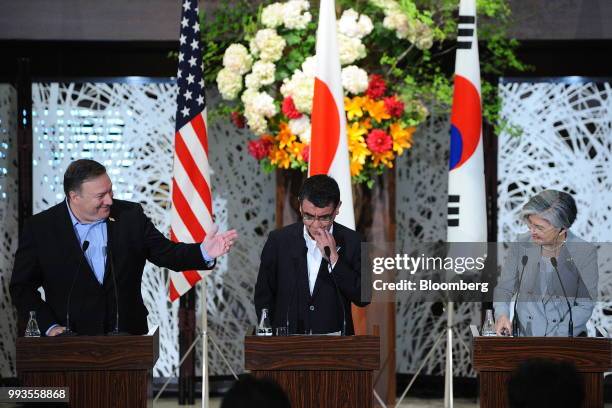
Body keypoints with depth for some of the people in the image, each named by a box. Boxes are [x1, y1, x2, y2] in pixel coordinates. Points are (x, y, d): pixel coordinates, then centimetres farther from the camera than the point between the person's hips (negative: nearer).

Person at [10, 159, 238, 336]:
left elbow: (166, 252, 5)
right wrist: (49, 326, -10)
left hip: (127, 336, 2)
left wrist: (204, 252, -13)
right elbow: (22, 288, 1)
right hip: (71, 341, -2)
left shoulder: (130, 216, 3)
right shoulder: (39, 229, -2)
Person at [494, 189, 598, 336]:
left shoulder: (585, 252, -5)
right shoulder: (521, 244, 3)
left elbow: (585, 306, -5)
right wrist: (501, 315, -10)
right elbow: (504, 289, 11)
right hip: (523, 336, 2)